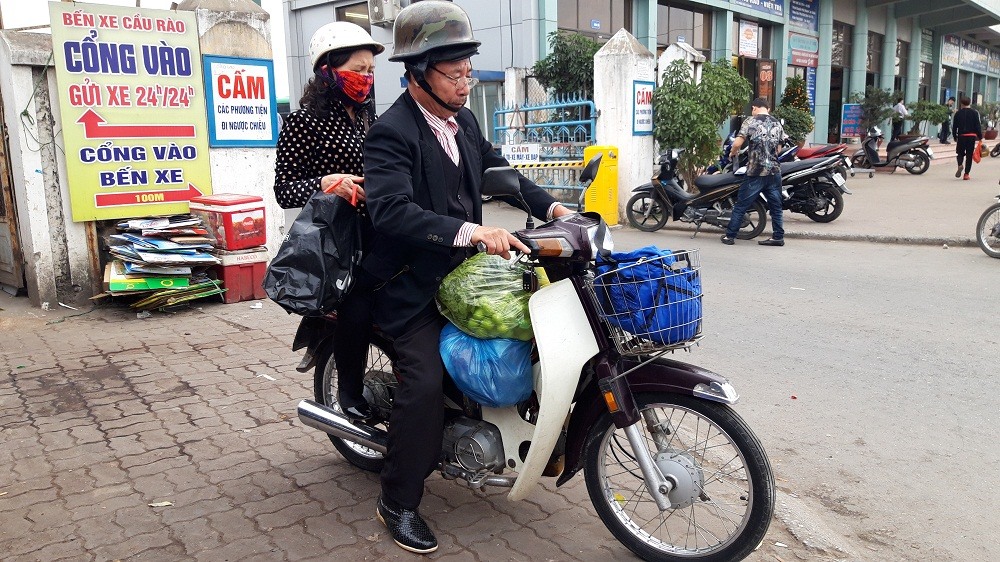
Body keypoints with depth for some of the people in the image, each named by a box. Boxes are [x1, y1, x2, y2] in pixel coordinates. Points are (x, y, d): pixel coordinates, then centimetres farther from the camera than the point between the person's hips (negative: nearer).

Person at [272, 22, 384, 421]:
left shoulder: (369, 119, 17)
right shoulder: (304, 122, -4)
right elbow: (283, 190, -8)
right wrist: (326, 183, -24)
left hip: (375, 234, 7)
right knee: (358, 308, -21)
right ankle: (349, 392, 3)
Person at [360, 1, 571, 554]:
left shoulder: (464, 121, 8)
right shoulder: (391, 133, -18)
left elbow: (497, 170, 21)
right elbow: (392, 210, -32)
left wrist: (550, 206, 8)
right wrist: (471, 232, -40)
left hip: (463, 269, 8)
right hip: (412, 283, -8)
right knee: (425, 385, -16)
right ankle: (397, 503, 3)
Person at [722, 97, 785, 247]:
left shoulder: (751, 121, -4)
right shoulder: (777, 124, 11)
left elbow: (737, 143, -12)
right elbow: (779, 148, 16)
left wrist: (733, 153, 7)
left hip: (756, 172, -4)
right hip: (774, 171, 4)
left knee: (741, 204, 3)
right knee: (775, 205, 12)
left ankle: (729, 235, 7)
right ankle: (778, 237, 15)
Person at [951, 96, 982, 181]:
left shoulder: (958, 113, 2)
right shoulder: (974, 113, 0)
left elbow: (954, 127, 5)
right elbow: (978, 126, -1)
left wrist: (955, 137, 15)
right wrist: (980, 137, 5)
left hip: (961, 136, 0)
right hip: (972, 136, 0)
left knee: (960, 153, 12)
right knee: (969, 155, 5)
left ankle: (960, 165, -20)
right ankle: (966, 174, 3)